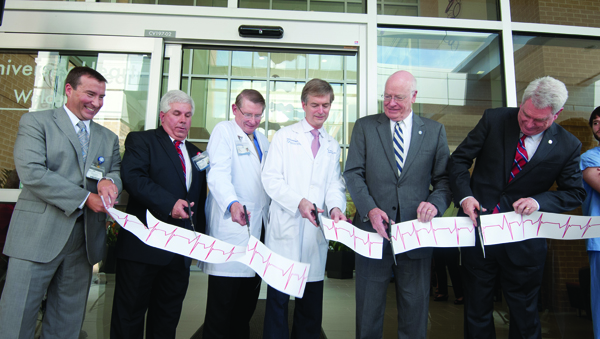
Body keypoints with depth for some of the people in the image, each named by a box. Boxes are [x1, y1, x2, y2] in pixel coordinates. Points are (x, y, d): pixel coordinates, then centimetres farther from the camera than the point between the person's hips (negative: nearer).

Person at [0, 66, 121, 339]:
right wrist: (84, 198, -16)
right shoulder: (35, 122, 1)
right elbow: (31, 173, -12)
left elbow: (118, 172, 9)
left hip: (84, 240, 5)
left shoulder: (108, 138, 16)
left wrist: (109, 181, -15)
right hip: (38, 235, -4)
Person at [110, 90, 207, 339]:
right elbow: (132, 177, -17)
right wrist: (169, 203, -25)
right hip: (144, 244, -5)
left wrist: (199, 235, 9)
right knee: (130, 312, 7)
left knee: (167, 317, 16)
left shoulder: (195, 153, 18)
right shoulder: (141, 141, 1)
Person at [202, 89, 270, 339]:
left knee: (248, 300, 11)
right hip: (232, 224, -6)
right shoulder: (223, 131, -1)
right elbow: (218, 173, -16)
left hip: (259, 224, 7)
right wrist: (232, 203, -33)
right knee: (223, 298, -3)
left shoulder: (262, 140, 21)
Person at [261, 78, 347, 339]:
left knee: (311, 301, 11)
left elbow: (334, 184, 12)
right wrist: (299, 202, -18)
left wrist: (335, 207, -10)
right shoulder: (284, 136, 6)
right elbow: (271, 178, -3)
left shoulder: (333, 146, 18)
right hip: (285, 226, -3)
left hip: (316, 231, 3)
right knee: (278, 296, 3)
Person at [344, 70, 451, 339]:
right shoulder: (364, 126, 6)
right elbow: (353, 173, -1)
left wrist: (436, 203, -16)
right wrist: (370, 209, -15)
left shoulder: (435, 131, 9)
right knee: (368, 307, 13)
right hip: (373, 228, 0)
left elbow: (445, 178, 6)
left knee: (415, 309, 13)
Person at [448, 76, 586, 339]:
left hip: (523, 241, 0)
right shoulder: (494, 119, -6)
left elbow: (575, 193, 3)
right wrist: (464, 196, -18)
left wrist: (539, 201, -17)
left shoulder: (568, 146, -4)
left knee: (524, 313, 16)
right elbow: (459, 159, -2)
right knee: (477, 309, 15)